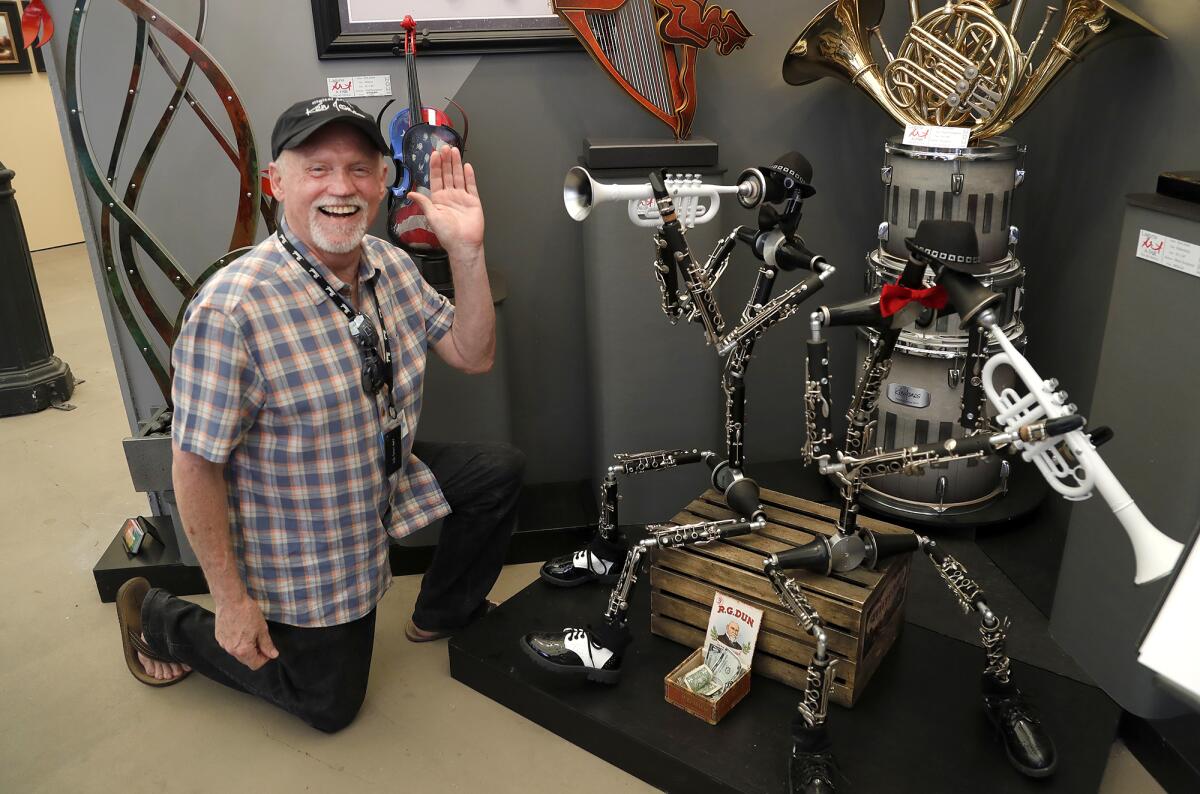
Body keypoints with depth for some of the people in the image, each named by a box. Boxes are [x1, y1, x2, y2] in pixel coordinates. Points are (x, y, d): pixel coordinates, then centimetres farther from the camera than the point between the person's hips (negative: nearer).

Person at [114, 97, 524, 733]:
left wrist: (467, 252, -18)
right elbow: (195, 467, -24)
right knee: (330, 705, 11)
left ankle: (440, 615, 25)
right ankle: (159, 618, 28)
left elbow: (472, 356, -3)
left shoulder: (390, 264, -7)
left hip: (389, 484, 7)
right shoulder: (231, 309, -31)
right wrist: (232, 602, -16)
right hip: (301, 556, -6)